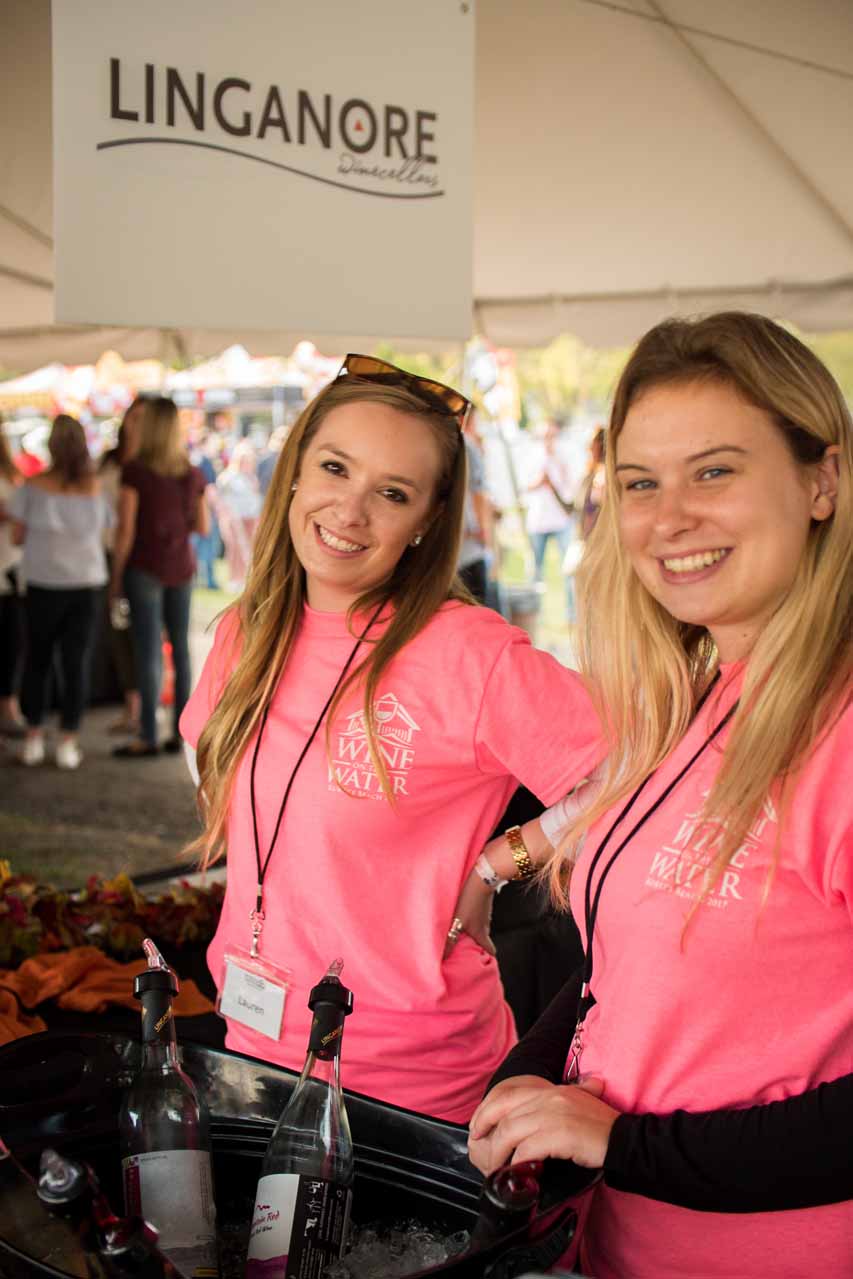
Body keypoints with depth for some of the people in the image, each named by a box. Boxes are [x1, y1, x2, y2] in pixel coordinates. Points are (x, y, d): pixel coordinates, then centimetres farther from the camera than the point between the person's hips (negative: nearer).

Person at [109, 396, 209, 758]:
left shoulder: (134, 471, -10)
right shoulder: (193, 474, 3)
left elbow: (126, 529, -11)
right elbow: (202, 527, 10)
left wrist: (116, 575, -3)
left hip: (145, 568, -4)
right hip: (181, 568, 4)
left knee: (148, 651, -3)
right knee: (180, 647, 10)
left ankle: (148, 737, 0)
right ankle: (180, 731, 12)